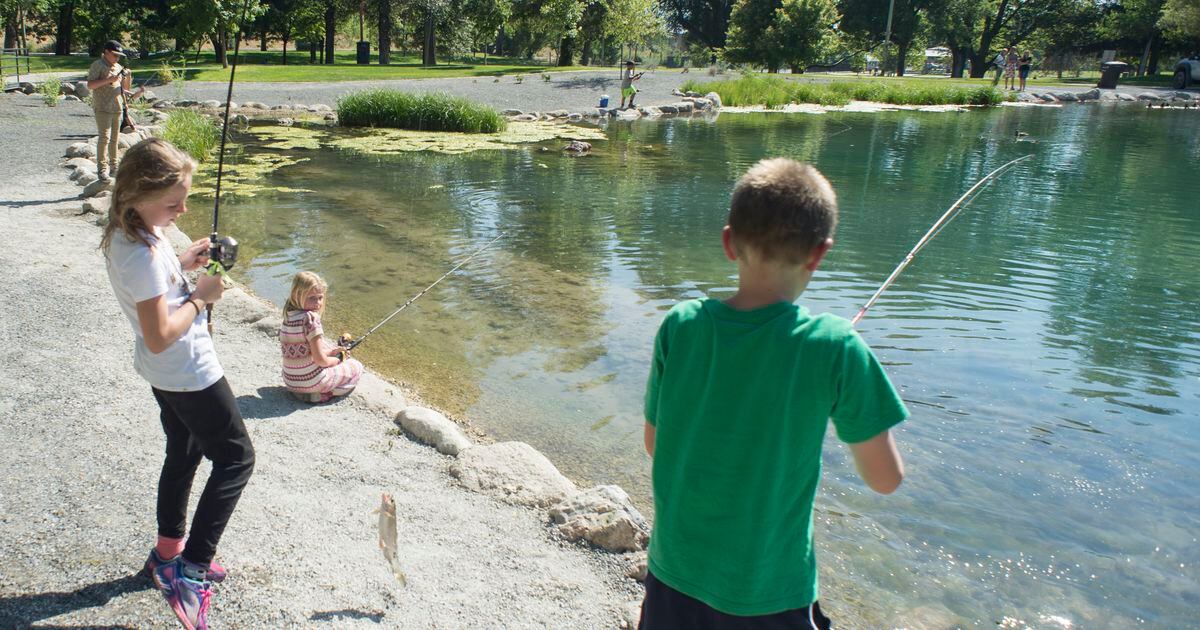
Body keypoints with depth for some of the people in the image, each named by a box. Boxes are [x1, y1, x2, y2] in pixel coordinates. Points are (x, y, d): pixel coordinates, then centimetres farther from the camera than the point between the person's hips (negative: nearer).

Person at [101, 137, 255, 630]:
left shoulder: (123, 233, -1)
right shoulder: (143, 254, -30)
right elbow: (160, 337, -30)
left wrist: (183, 263, 4)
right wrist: (200, 296, -18)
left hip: (162, 373, 10)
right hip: (189, 373, -10)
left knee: (184, 453, 23)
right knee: (235, 457, 2)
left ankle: (168, 554, 38)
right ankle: (191, 571, -1)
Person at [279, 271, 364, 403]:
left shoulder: (288, 317, 3)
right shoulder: (310, 318, -23)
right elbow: (320, 360, -21)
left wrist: (331, 352, 13)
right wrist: (337, 360, -1)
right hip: (311, 381, -8)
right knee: (356, 367, 13)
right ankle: (320, 394, 0)